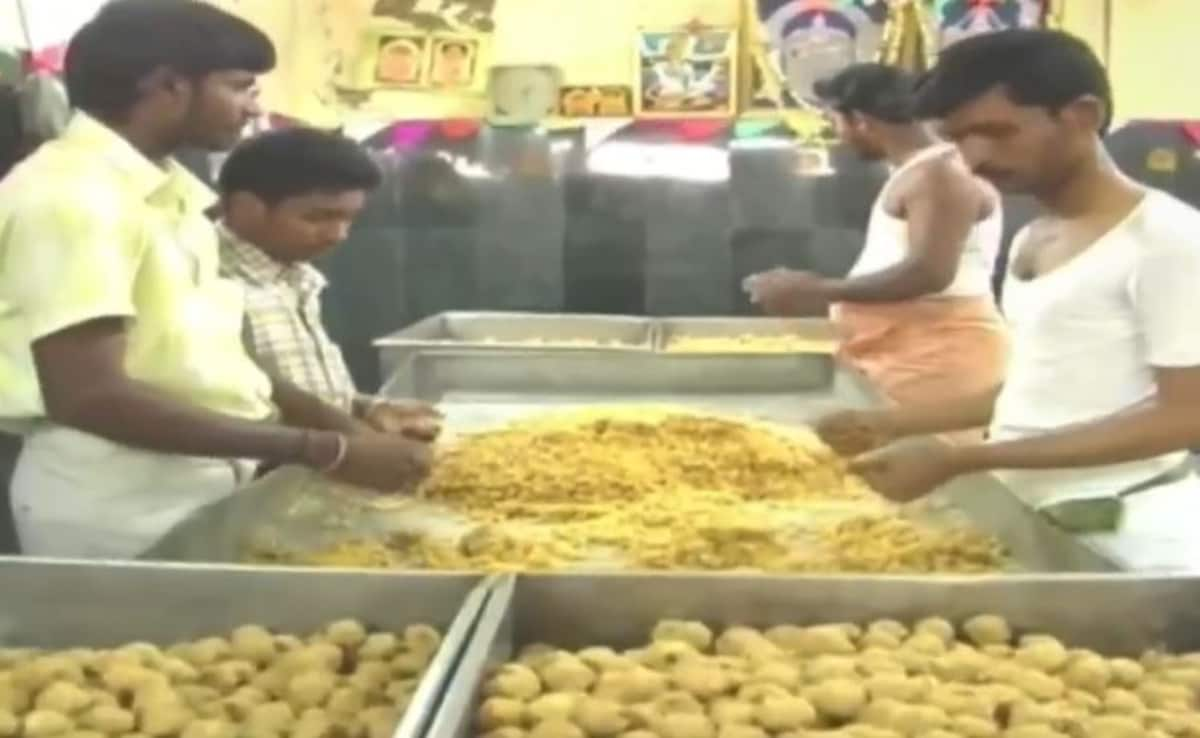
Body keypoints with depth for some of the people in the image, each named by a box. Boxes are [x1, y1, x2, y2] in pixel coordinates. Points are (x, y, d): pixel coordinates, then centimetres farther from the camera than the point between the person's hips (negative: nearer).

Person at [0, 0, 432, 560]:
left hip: (202, 482, 9)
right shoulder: (69, 194, -18)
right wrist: (326, 452, -25)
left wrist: (343, 425, 4)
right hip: (116, 500, -8)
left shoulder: (166, 191, 10)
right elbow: (89, 396, -25)